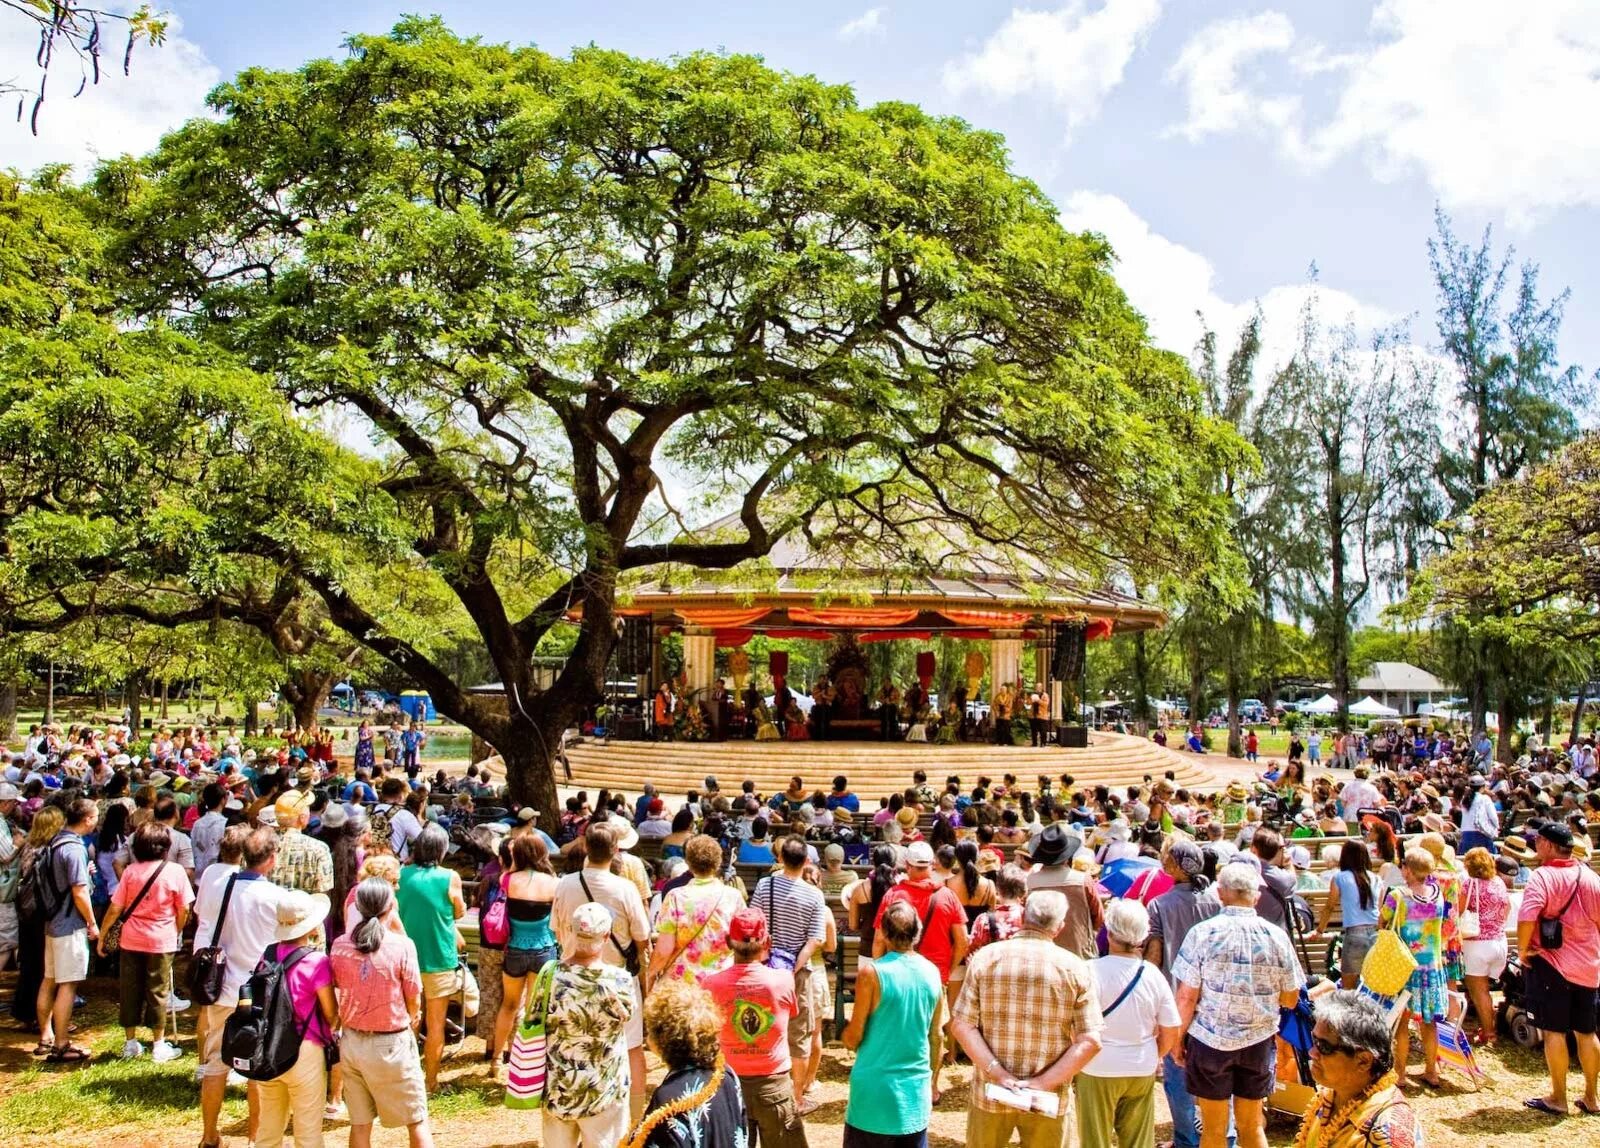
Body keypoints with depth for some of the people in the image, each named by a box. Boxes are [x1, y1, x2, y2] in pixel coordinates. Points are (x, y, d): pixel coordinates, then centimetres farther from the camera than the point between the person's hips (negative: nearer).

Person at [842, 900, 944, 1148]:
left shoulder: (871, 973, -14)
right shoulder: (932, 973, 1)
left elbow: (853, 1039, -10)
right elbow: (935, 1037, 10)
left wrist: (844, 1032, 12)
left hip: (875, 1092, -4)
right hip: (916, 1091, 4)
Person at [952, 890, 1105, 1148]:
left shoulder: (986, 957, -6)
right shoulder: (1076, 968, -7)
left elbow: (961, 1025, -9)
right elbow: (1090, 1041, -12)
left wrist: (999, 1074, -13)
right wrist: (1043, 1083, -13)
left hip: (990, 1094, 1)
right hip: (1048, 1099, 0)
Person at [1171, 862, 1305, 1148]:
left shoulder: (1202, 933, -12)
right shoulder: (1276, 936, -6)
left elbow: (1186, 998, -12)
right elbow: (1290, 999, 2)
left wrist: (1178, 1039, 1)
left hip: (1210, 1040, -2)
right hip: (1259, 1042, 2)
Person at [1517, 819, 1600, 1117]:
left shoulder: (1543, 876, -14)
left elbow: (1527, 917, -27)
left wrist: (1522, 950, -12)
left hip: (1551, 963, -6)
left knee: (1554, 1031, 2)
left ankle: (1558, 1098, 8)